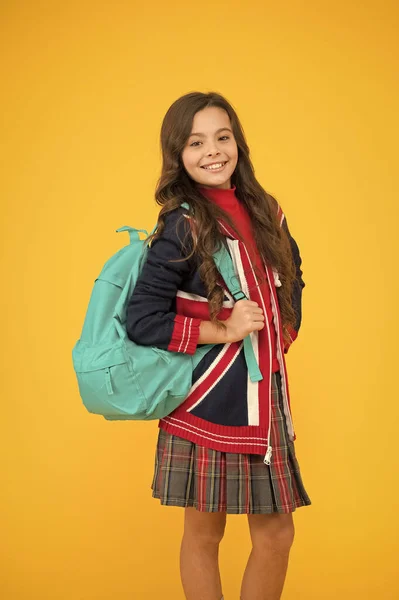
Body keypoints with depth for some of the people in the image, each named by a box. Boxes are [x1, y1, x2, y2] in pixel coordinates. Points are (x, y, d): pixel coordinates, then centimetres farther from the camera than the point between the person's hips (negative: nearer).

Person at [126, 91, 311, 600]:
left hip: (265, 395, 5)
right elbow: (141, 321, -15)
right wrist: (224, 332, -14)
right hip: (207, 399, -5)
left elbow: (291, 282, 23)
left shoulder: (266, 213, 6)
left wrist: (282, 336, 8)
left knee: (276, 532, 11)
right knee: (205, 531, 9)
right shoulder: (182, 228, -11)